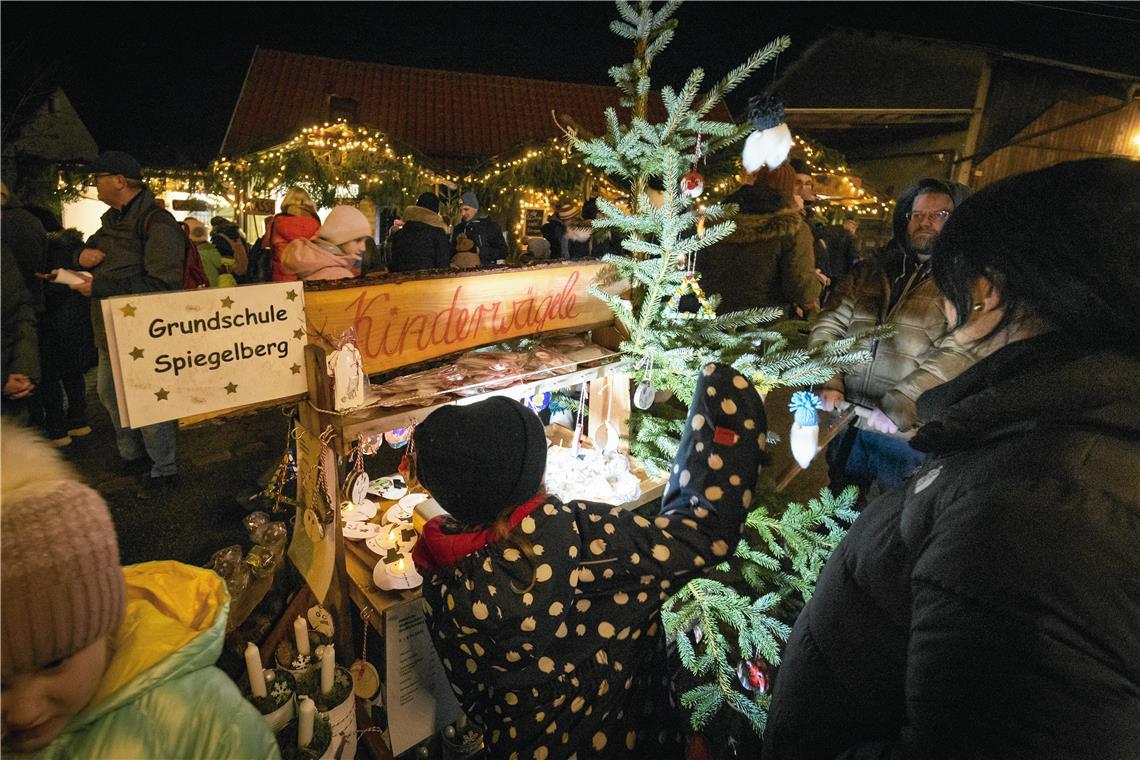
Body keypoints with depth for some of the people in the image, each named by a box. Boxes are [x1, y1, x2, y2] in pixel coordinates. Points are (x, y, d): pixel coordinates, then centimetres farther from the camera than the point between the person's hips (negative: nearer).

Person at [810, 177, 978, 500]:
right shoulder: (869, 273, 10)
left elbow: (958, 354, -16)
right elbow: (828, 325, 6)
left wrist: (897, 408, -22)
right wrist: (829, 382, -9)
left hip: (909, 435, -4)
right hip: (848, 423, 4)